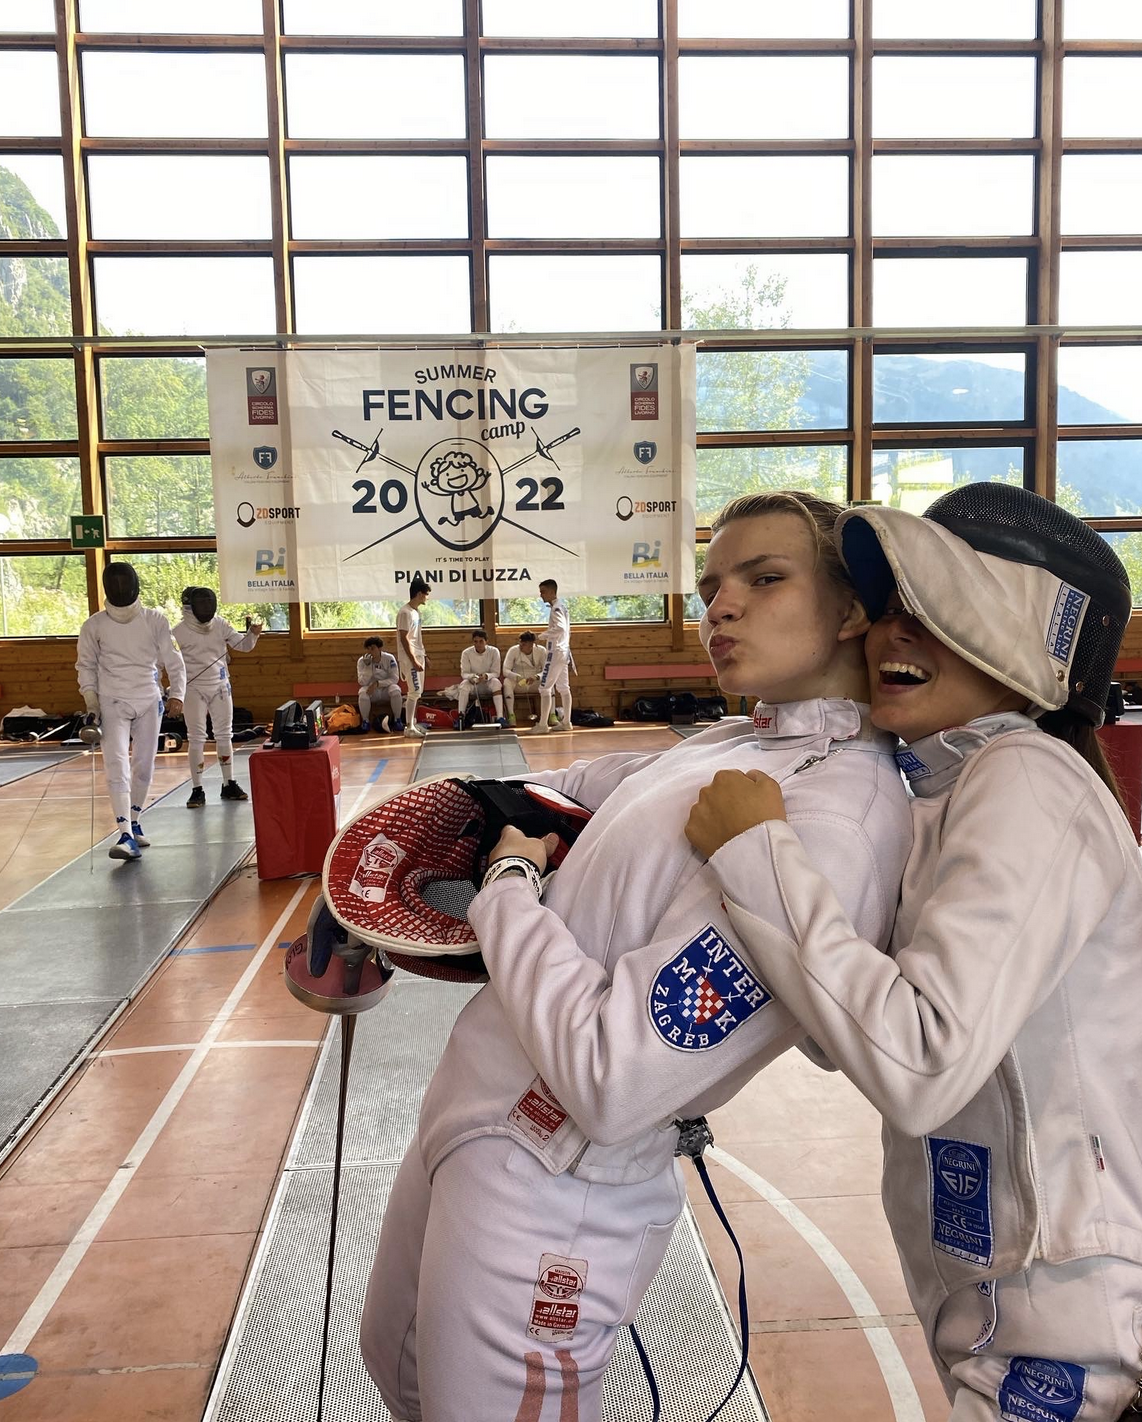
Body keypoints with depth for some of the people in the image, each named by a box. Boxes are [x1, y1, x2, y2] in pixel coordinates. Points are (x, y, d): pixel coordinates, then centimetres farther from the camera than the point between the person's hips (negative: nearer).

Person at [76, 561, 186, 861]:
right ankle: (126, 836, -24)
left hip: (149, 701, 2)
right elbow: (86, 665, 7)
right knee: (117, 767, -16)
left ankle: (134, 824, 30)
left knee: (144, 766, 10)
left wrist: (177, 694, -16)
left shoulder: (155, 620, -4)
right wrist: (91, 703, -3)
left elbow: (173, 660, -3)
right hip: (112, 704, -2)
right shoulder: (94, 625, -4)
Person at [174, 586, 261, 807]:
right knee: (196, 739, -3)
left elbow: (243, 645, -3)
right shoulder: (179, 632, -11)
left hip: (220, 687, 4)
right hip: (193, 689, -3)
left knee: (225, 735, 9)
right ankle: (197, 790, 3)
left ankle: (229, 785, 19)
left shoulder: (220, 625, -2)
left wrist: (253, 634, -24)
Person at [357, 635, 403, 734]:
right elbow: (362, 682, -17)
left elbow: (395, 679, -15)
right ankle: (365, 721, -11)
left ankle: (397, 720, -14)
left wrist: (377, 683, -26)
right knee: (362, 693, -32)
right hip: (371, 689, 1)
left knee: (395, 690, -32)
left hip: (386, 688, -1)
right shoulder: (362, 661, -10)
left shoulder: (389, 658, -14)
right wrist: (368, 666, -29)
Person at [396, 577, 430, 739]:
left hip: (418, 657, 10)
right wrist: (414, 661, -22)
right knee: (414, 692, -8)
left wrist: (423, 656, 20)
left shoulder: (416, 611, 12)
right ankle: (409, 727, -2)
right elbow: (404, 639, -20)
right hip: (409, 659, -10)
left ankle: (412, 722, 20)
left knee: (417, 691, 12)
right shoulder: (405, 613, -18)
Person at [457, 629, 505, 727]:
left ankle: (500, 717, -40)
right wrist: (472, 677, -32)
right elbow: (464, 673, -8)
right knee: (464, 684, -32)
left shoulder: (494, 651, -10)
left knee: (496, 682, -33)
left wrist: (486, 676, -32)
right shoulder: (466, 653, -8)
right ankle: (461, 717, -33)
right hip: (473, 685, 1)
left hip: (488, 684, 0)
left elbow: (496, 673, -10)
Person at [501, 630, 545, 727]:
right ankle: (511, 715, -35)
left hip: (535, 682, 0)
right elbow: (505, 670, -15)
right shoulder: (513, 650, -9)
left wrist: (536, 677, -33)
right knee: (507, 682, -32)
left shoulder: (540, 651, -7)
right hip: (518, 683, 0)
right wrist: (517, 677, -36)